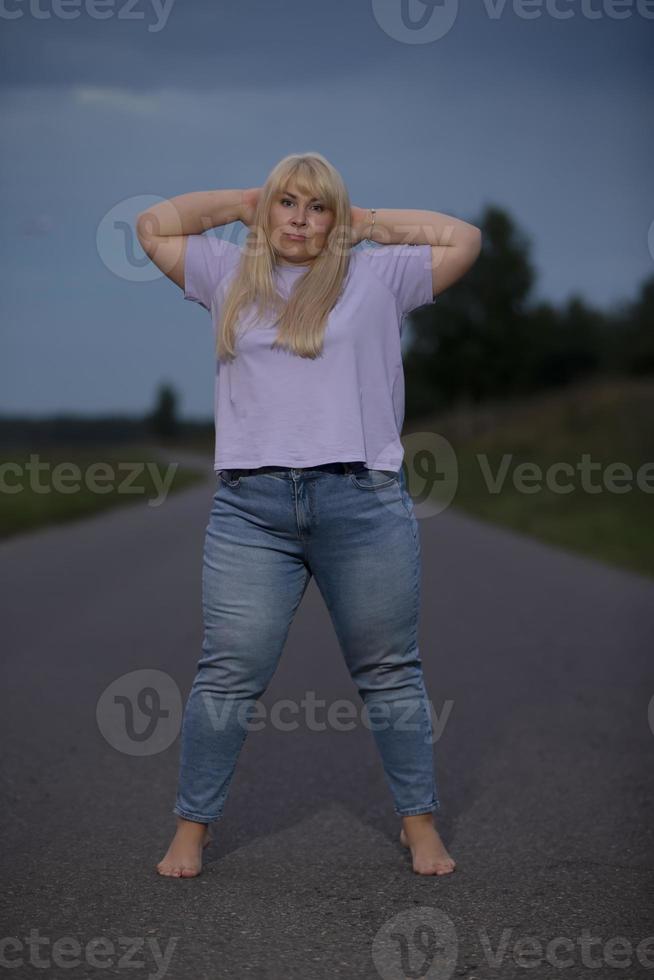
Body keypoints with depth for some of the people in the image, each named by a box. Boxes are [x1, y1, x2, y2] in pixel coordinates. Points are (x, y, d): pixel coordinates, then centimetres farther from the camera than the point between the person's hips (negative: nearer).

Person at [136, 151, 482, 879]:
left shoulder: (376, 277, 13)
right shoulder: (231, 275, 18)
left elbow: (464, 239, 10)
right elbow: (153, 225, 20)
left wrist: (369, 221, 16)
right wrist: (243, 203, 22)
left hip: (364, 504, -1)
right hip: (251, 507, 1)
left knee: (389, 670, 6)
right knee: (229, 671, -1)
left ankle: (420, 823, 16)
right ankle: (191, 826, 9)